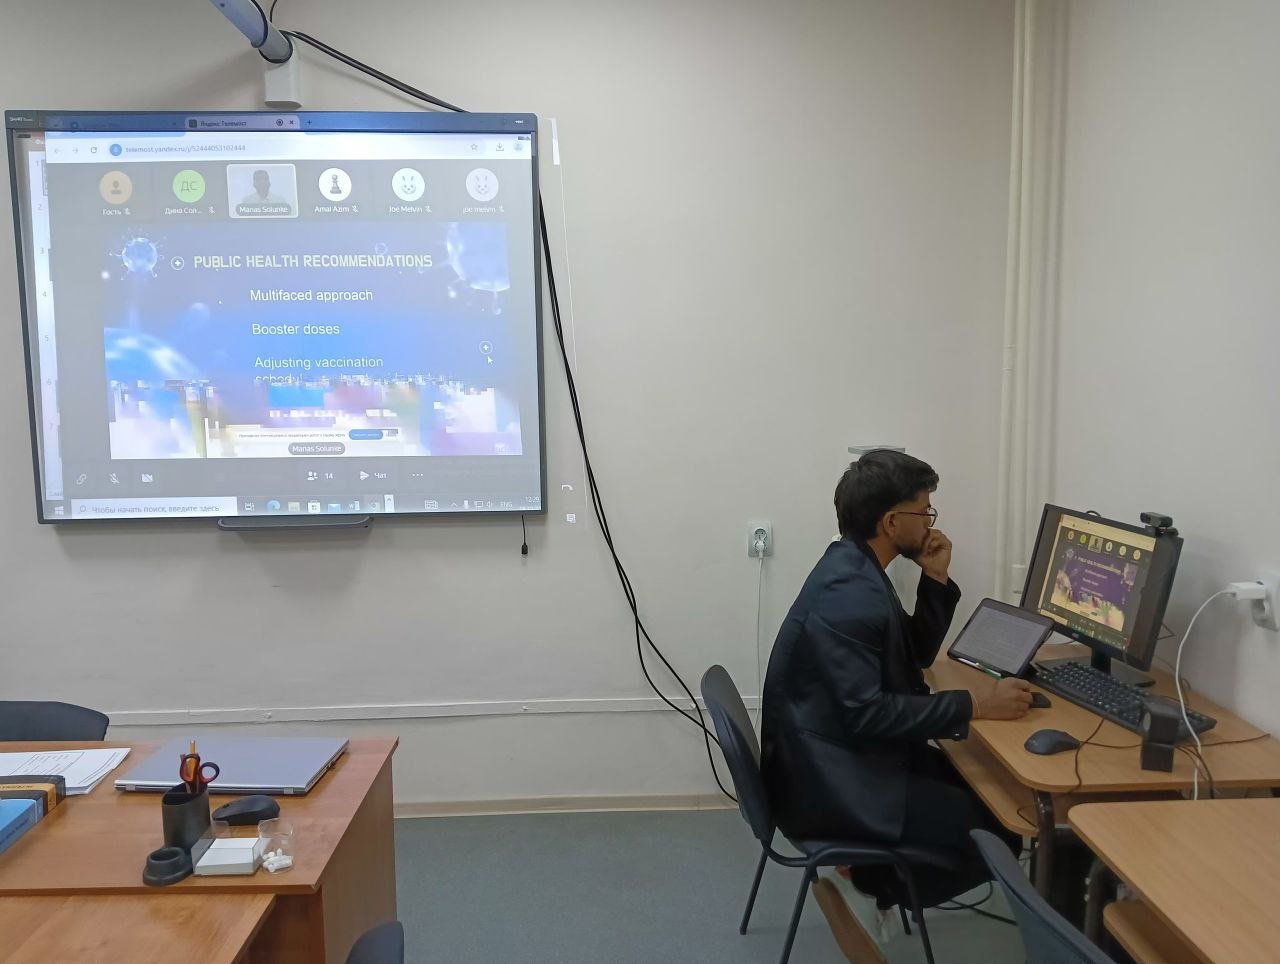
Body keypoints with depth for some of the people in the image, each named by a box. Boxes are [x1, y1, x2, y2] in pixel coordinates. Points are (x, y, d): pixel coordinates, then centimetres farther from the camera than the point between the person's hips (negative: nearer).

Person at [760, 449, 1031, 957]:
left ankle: (869, 877, 14)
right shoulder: (848, 595, -26)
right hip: (831, 782, -10)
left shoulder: (855, 565, 5)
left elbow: (915, 655, 13)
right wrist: (973, 705, -22)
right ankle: (862, 882, 4)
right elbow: (867, 713, -28)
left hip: (843, 755, 10)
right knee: (997, 830, -10)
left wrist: (936, 580, 0)